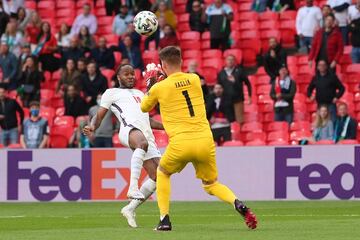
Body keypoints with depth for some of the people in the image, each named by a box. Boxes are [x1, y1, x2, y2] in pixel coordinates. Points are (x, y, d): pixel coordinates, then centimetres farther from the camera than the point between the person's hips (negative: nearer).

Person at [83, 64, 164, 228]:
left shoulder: (140, 93, 38)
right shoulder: (112, 93, 19)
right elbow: (99, 117, 13)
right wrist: (92, 127, -10)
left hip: (147, 135, 7)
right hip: (129, 128, -7)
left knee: (157, 177, -5)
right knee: (143, 143, -44)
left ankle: (130, 208, 4)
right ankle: (133, 187, -52)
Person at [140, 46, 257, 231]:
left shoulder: (158, 88, 1)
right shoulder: (195, 79, 10)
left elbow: (144, 108, 22)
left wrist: (149, 86, 36)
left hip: (180, 143, -3)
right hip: (205, 141, 3)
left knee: (162, 173, 26)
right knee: (211, 184, 19)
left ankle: (164, 220, 14)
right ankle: (238, 205, -11)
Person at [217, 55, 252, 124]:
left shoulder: (239, 71, 2)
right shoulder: (221, 73, 7)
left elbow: (247, 83, 5)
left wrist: (249, 96, 2)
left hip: (238, 99, -2)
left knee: (239, 121, -4)